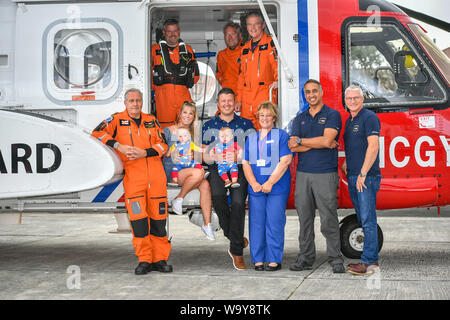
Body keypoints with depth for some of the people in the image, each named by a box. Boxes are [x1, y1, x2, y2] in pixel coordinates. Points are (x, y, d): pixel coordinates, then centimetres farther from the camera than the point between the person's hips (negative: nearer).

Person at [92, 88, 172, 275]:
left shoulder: (151, 121, 16)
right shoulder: (117, 120, 9)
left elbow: (163, 145, 9)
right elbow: (98, 132, -5)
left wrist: (145, 152, -7)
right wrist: (119, 146, -12)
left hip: (156, 176, 3)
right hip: (133, 177, -2)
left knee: (158, 217, 3)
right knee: (138, 219, -8)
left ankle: (160, 259, 10)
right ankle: (144, 260, -1)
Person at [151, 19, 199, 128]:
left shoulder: (188, 50, 17)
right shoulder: (155, 49, 9)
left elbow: (196, 74, 22)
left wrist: (187, 83, 10)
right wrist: (154, 86, 2)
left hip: (184, 95, 2)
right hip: (163, 97, -2)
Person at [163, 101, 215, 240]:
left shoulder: (193, 133, 16)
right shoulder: (169, 130, 2)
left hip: (188, 169, 5)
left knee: (205, 184, -26)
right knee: (198, 173, -33)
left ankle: (207, 224, -25)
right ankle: (178, 199, -14)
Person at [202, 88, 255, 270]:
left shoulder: (246, 124, 14)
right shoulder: (209, 126, 17)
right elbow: (205, 155, 14)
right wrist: (217, 157, -6)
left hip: (240, 169, -1)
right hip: (217, 169, 1)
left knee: (238, 202, -21)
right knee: (217, 195, -28)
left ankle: (236, 251, -11)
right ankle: (232, 234, -7)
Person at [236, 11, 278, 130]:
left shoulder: (271, 43, 1)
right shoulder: (245, 48, 20)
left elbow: (277, 62, -9)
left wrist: (277, 80, -26)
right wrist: (238, 99, 17)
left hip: (265, 94, -6)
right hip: (247, 99, 6)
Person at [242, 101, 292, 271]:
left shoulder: (281, 135, 4)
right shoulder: (251, 138, 16)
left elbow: (284, 161, -6)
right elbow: (246, 163, 10)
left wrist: (270, 183, -13)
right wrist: (254, 183, -6)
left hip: (277, 188, -4)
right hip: (256, 188, 4)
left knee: (274, 223, -4)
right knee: (256, 223, 3)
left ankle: (274, 260, 3)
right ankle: (258, 259, 10)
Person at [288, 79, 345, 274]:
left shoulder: (332, 115, 1)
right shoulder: (300, 119, 14)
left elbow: (326, 140, -14)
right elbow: (293, 147, 1)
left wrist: (301, 141, -5)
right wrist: (320, 143, -8)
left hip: (326, 174, -4)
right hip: (303, 174, 5)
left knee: (329, 218, -5)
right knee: (305, 218, 6)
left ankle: (335, 259, 2)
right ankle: (306, 258, 13)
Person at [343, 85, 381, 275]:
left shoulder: (369, 117, -8)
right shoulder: (349, 120, 19)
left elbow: (373, 147, -18)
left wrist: (363, 174, -19)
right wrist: (346, 163, 14)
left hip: (367, 177, -9)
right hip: (352, 177, 9)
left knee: (368, 220, -9)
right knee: (363, 220, 11)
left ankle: (369, 262, -7)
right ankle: (372, 258, 18)